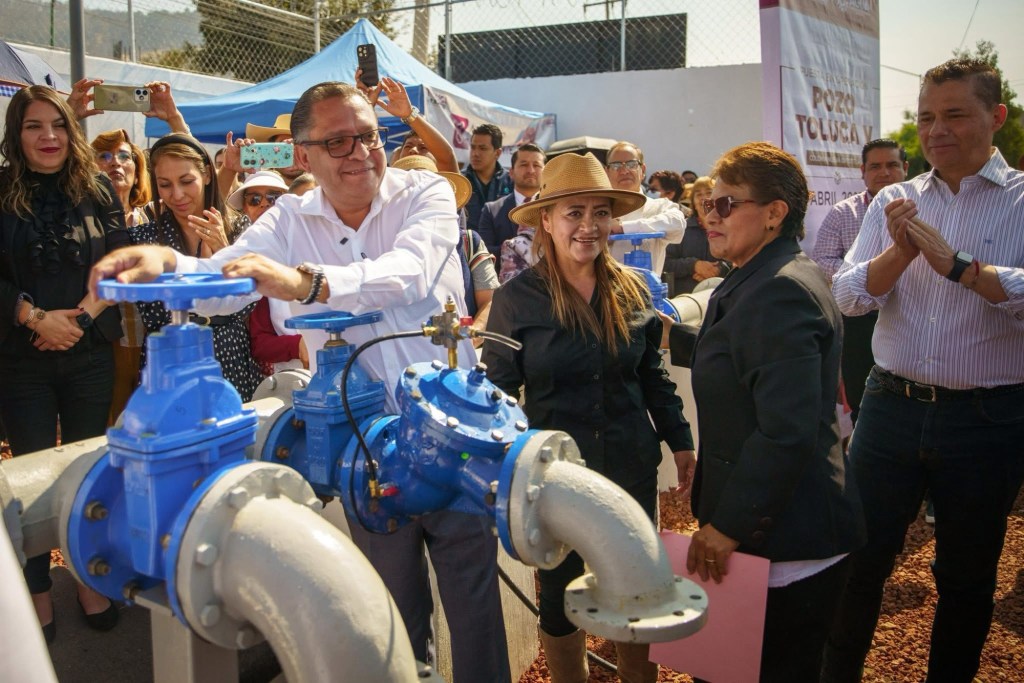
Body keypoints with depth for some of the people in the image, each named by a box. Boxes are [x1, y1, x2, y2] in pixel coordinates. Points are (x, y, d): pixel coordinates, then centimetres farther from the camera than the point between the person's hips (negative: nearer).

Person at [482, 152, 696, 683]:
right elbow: (498, 393, -6)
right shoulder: (516, 298, -10)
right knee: (561, 599, 14)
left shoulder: (631, 290, 0)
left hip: (633, 467, 3)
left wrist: (681, 441, 9)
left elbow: (653, 376, 9)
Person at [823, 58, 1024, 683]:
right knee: (860, 556, 11)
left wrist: (957, 264, -27)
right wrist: (901, 252, -17)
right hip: (892, 407, 2)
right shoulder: (894, 203, 6)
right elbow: (849, 296, -2)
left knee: (966, 576, 15)